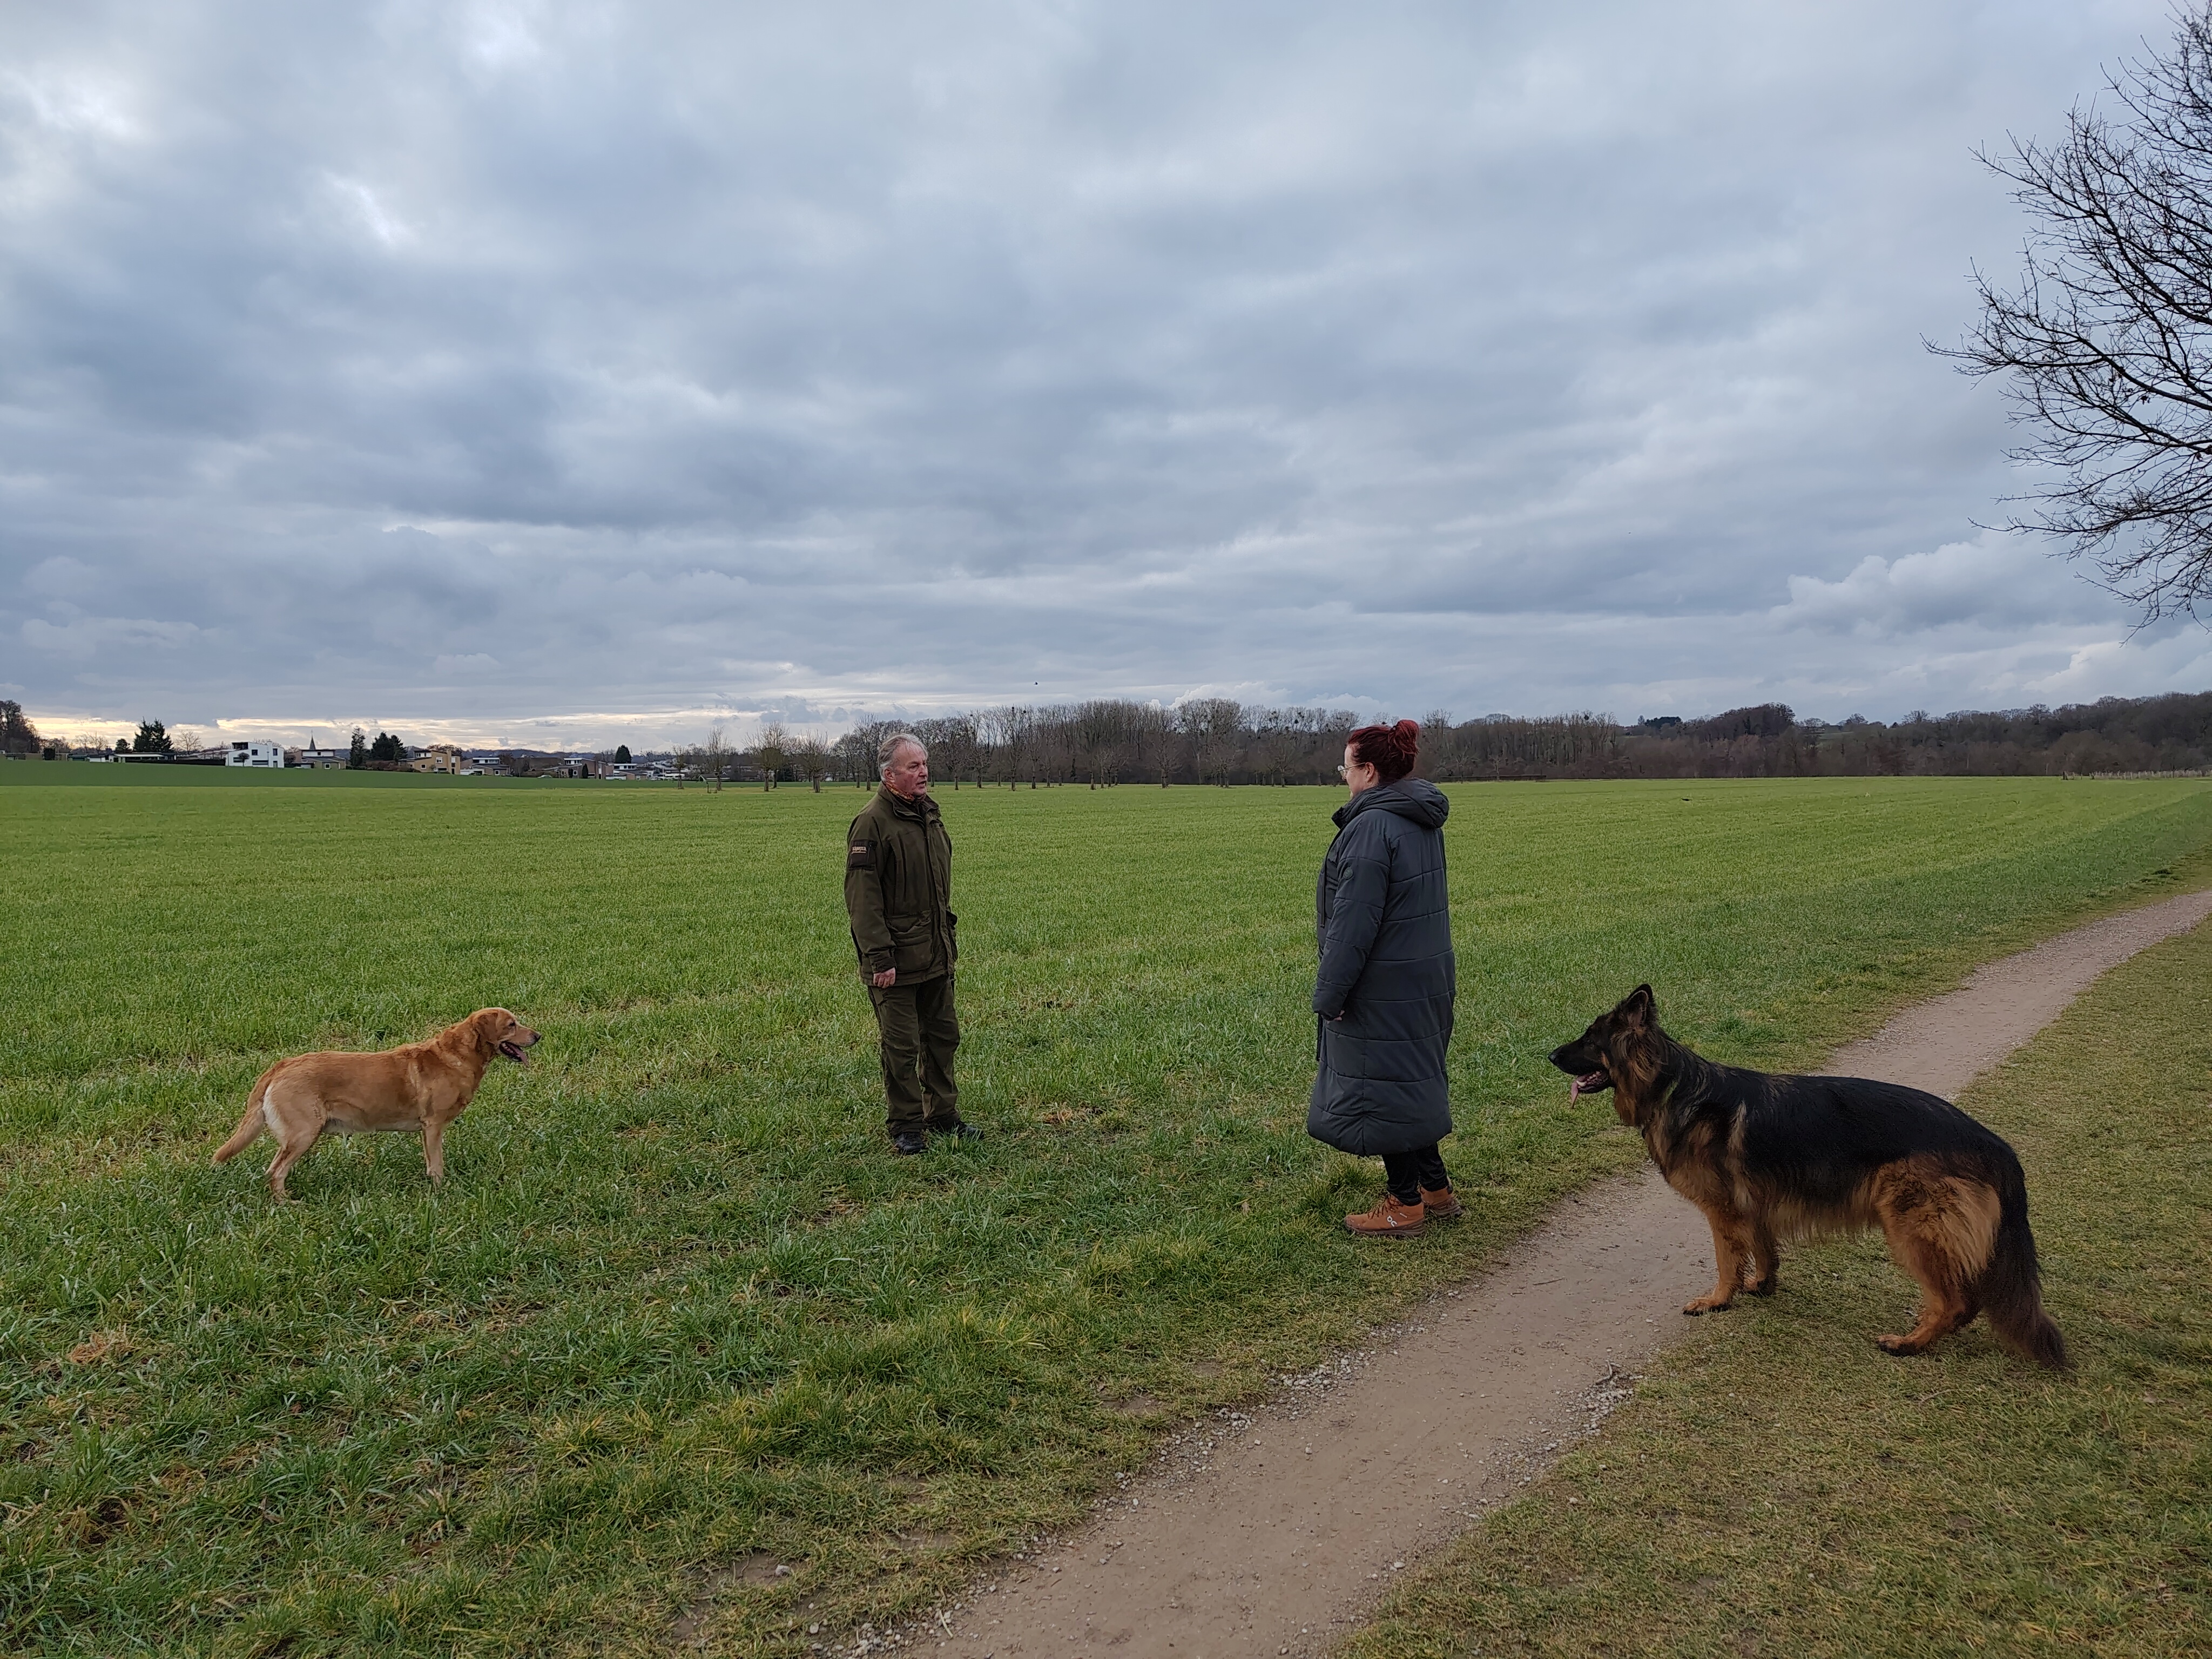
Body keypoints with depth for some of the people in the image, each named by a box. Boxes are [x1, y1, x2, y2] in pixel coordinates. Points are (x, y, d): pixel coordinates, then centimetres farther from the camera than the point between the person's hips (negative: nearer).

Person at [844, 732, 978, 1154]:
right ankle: (906, 1127, 13)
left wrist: (950, 934, 18)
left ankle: (943, 1115, 29)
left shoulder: (930, 813, 11)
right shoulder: (872, 823, -15)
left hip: (937, 955, 8)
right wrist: (879, 958, -21)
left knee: (942, 1037, 15)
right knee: (901, 1046, 1)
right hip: (896, 960, -8)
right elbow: (862, 897, -18)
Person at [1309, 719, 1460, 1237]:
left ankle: (1405, 1203, 12)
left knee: (1383, 1087, 2)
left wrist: (1329, 994, -16)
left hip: (1383, 987, -10)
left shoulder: (1372, 828, -21)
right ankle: (1436, 1190, 28)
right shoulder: (1422, 821, 9)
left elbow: (1353, 922, -23)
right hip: (1425, 976, 10)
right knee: (1413, 1081, 19)